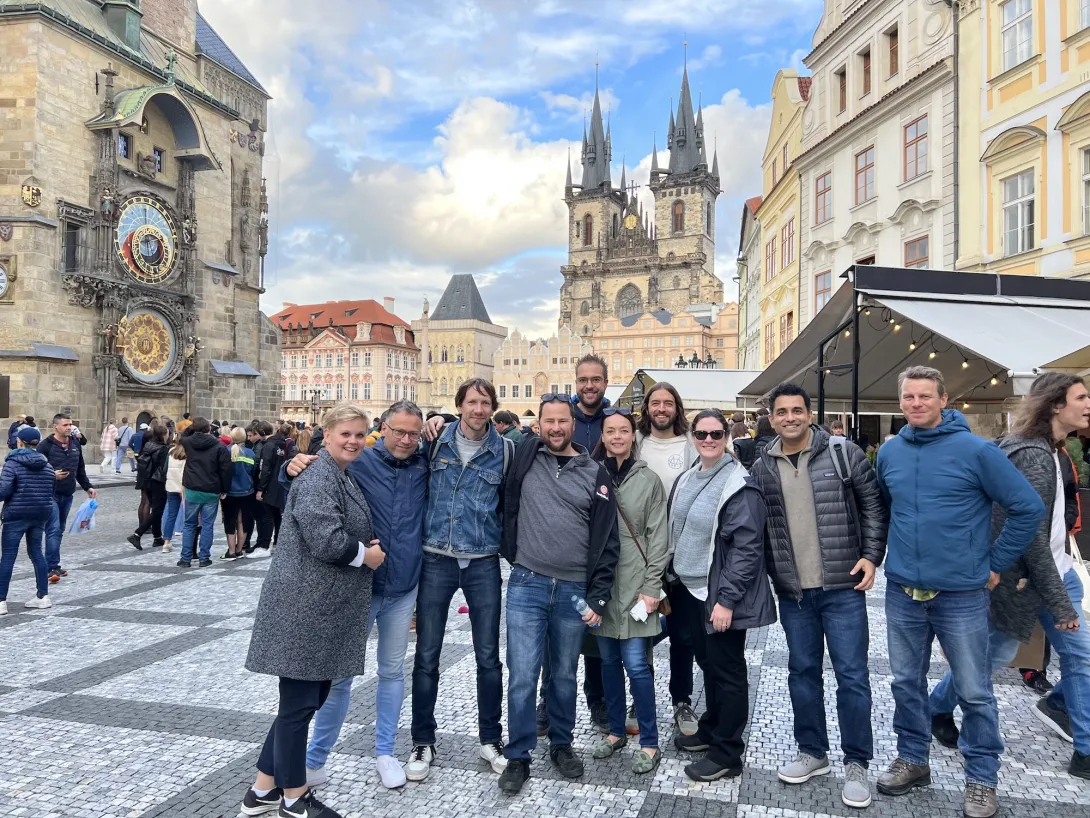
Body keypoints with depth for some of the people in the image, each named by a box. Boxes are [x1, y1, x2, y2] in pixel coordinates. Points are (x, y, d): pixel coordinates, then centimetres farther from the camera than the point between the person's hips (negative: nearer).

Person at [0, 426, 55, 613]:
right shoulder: (46, 464, 8)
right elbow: (50, 490, 11)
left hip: (17, 514, -6)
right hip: (41, 513, 6)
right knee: (36, 552, 14)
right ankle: (43, 596, 14)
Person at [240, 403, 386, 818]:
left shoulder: (343, 477, 17)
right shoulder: (318, 478, -16)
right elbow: (326, 539, -27)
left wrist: (367, 547, 5)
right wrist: (366, 554, -10)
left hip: (326, 608, 10)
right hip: (305, 607, -10)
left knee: (309, 697, 17)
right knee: (300, 701, 4)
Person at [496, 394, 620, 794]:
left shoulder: (595, 473, 0)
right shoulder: (524, 455, 0)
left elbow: (606, 540, 1)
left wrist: (598, 596, -3)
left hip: (574, 590, 1)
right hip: (527, 584, -1)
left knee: (565, 674, 16)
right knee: (522, 676, 2)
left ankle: (561, 744, 35)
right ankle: (518, 756, 19)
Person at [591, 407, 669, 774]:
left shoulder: (649, 480, -1)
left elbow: (658, 537, -3)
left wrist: (651, 587, -9)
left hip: (635, 584, -3)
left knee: (636, 663, -4)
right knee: (609, 660, 13)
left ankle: (649, 743, 12)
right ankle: (616, 730, 30)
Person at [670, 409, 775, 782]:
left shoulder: (738, 485, -15)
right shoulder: (686, 480, 9)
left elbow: (747, 547, -19)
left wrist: (727, 599, -21)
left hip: (721, 595, -7)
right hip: (691, 590, 7)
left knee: (726, 669, 4)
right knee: (707, 663, 20)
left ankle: (726, 754, 17)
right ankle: (710, 730, 37)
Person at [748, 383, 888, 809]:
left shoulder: (844, 454, -5)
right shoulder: (762, 468, 2)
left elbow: (875, 505, 0)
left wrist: (872, 555, -7)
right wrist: (768, 576, 5)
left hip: (843, 587, -3)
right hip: (792, 591, 3)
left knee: (851, 674, 4)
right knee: (803, 672, 13)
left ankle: (856, 764, 19)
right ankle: (812, 752, 29)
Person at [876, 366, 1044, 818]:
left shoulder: (976, 450, -11)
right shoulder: (889, 453, 3)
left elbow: (1029, 507, -7)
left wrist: (995, 564, -4)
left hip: (961, 595, -4)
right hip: (902, 593, 4)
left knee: (974, 691, 8)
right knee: (907, 683, 14)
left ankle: (981, 777, 26)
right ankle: (912, 759, 32)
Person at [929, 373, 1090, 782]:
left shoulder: (1047, 450, 7)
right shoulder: (1033, 457, -24)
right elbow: (1031, 536, -26)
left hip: (1055, 570, 9)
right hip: (1023, 577, -9)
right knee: (992, 656, 8)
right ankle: (937, 709, 30)